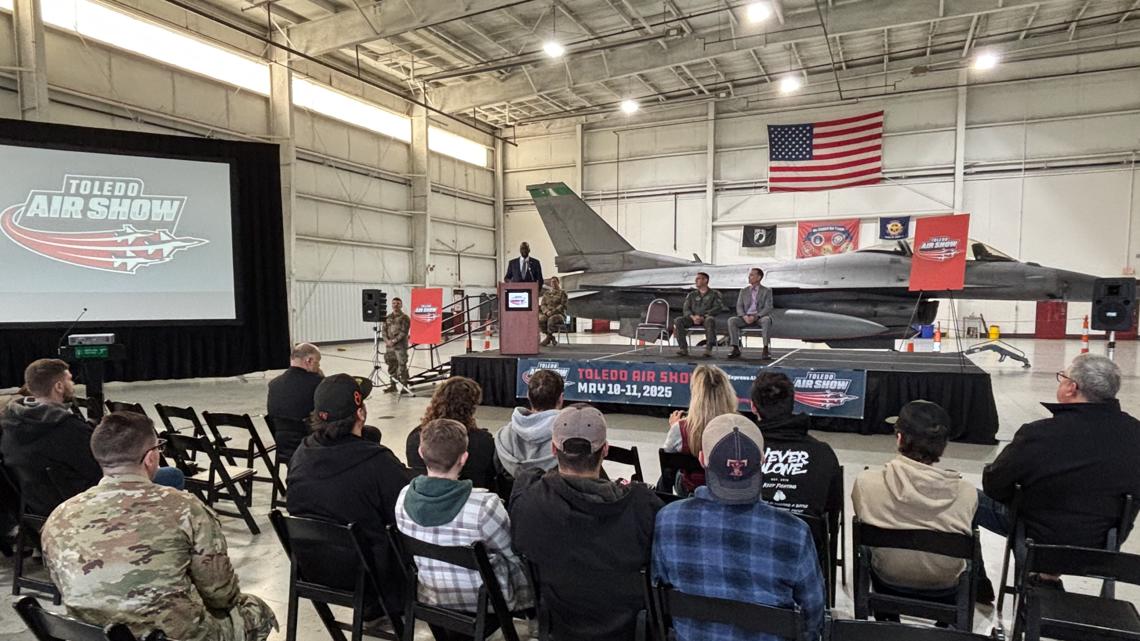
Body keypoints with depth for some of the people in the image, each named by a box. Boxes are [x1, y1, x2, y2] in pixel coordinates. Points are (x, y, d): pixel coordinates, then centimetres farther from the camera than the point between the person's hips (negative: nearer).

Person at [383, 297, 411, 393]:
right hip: (390, 345, 6)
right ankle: (392, 385, 22)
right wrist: (387, 340, -6)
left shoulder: (404, 317, -4)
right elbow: (384, 330, 11)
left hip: (400, 345, -6)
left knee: (402, 366, -7)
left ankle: (404, 385, -1)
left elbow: (403, 332, -11)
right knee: (391, 365, 12)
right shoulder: (388, 317, 14)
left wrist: (394, 341, -16)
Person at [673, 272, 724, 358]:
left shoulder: (714, 294, 12)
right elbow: (686, 310, 10)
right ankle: (684, 348, -28)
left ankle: (709, 348, -40)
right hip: (692, 319, 3)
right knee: (677, 320, -25)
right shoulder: (691, 295, 21)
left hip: (707, 318, -3)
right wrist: (693, 317, -14)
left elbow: (718, 308, -3)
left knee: (710, 320, -39)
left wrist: (703, 317, -15)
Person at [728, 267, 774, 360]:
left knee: (766, 320, -37)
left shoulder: (766, 291, 7)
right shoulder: (743, 291, 17)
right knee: (731, 320, -25)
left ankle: (766, 349, -33)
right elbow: (739, 306, 8)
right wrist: (744, 316, -14)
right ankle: (736, 349, -23)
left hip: (760, 317, -3)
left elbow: (768, 307, -5)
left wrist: (756, 316, -21)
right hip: (746, 317, 3)